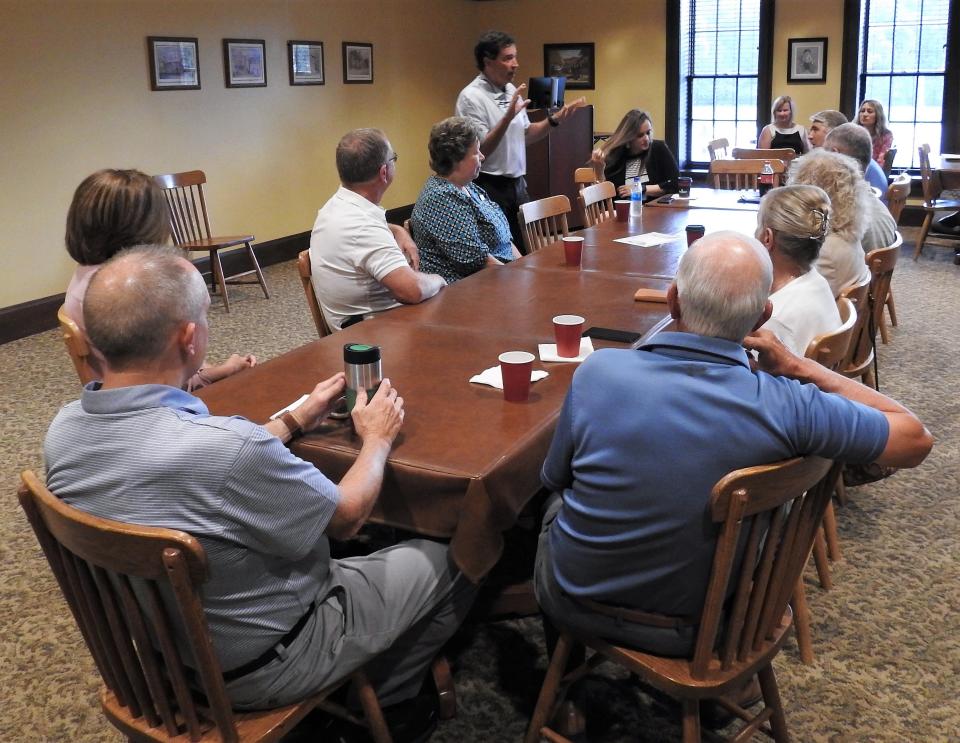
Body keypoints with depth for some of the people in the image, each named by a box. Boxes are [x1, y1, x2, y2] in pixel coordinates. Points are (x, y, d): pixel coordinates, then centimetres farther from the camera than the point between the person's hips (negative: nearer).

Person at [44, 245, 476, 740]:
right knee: (447, 563, 11)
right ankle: (382, 700, 31)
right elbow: (346, 518, -19)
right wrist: (377, 438, 0)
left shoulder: (64, 431, -14)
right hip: (257, 668, -7)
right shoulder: (225, 447, -38)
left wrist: (296, 420, 11)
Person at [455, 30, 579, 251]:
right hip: (490, 188, -7)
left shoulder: (512, 90, 10)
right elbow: (480, 150, -19)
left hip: (517, 184, 7)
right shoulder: (471, 97, -14)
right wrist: (508, 117, -28)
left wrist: (554, 120, 4)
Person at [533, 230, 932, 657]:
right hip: (699, 630, 2)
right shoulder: (785, 407, -26)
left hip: (581, 602, -1)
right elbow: (914, 440, -9)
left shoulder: (599, 371, -26)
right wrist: (797, 367, -8)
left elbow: (554, 479, -7)